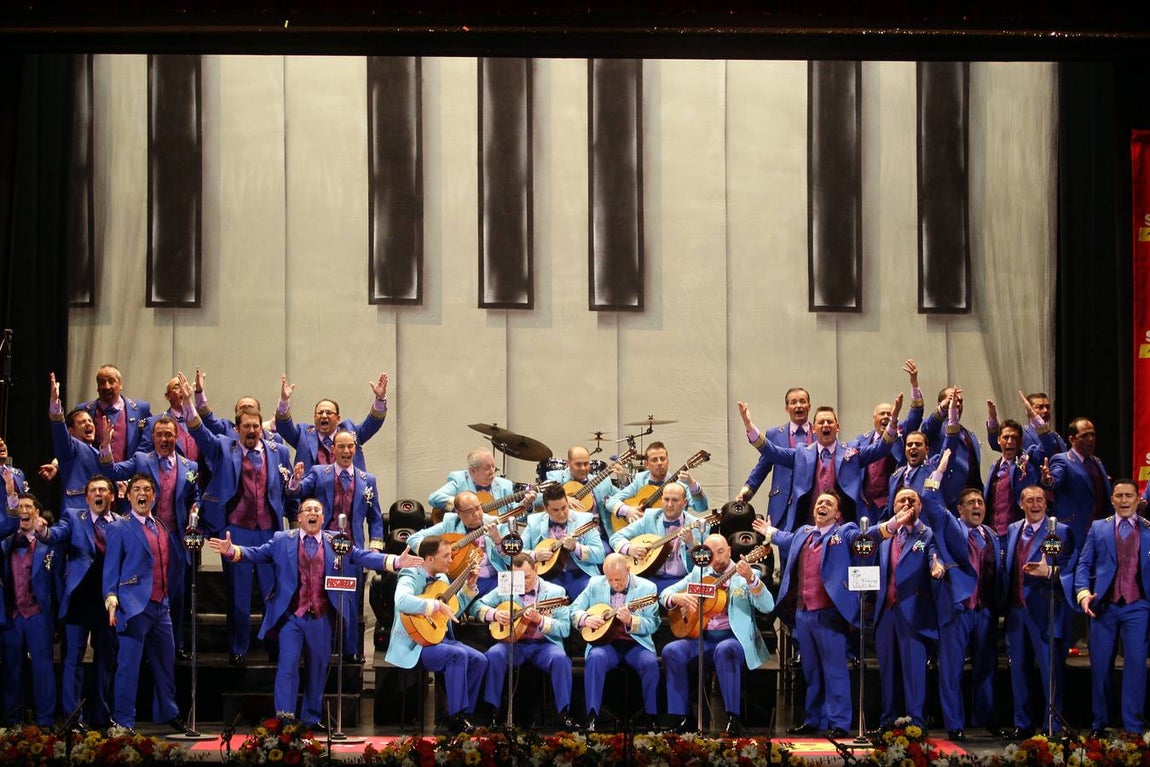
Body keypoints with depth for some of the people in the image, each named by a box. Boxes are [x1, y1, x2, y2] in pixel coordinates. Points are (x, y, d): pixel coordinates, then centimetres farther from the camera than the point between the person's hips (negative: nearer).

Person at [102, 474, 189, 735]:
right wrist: (111, 598, -14)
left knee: (166, 662, 13)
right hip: (134, 606, -6)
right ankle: (124, 721, -1)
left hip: (161, 605, 6)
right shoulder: (119, 528, -1)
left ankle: (169, 714, 25)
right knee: (129, 664, -6)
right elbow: (111, 567, -5)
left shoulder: (162, 527, 17)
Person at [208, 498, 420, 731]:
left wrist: (396, 561, -10)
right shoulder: (282, 540, 4)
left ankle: (312, 717, 26)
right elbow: (256, 553, -1)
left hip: (322, 618, 2)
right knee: (288, 666, -9)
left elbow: (363, 557, 2)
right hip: (291, 616, -2)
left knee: (318, 667, 12)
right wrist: (231, 550, -20)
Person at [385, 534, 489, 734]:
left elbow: (454, 610, 23)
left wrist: (469, 586, 13)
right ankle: (456, 717, -24)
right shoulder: (411, 578, -13)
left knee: (479, 660, -9)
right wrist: (437, 605, -33)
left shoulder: (441, 578, 13)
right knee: (458, 655, -30)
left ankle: (463, 714, -1)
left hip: (438, 638, 9)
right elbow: (402, 601, -37)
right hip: (413, 646, -9)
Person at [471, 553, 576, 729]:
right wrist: (494, 614, -11)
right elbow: (476, 606, 9)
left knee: (560, 659, -32)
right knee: (494, 654, -29)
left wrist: (540, 620, -22)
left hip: (544, 644, -1)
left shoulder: (555, 592, 2)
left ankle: (564, 713, -21)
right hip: (514, 643, 1)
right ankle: (493, 711, -17)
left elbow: (564, 629, -5)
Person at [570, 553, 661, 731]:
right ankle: (592, 716, -30)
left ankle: (650, 716, -13)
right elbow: (574, 610, 10)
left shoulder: (647, 588, -1)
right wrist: (586, 619, -12)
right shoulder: (595, 584, 6)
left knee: (650, 663, -31)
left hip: (636, 643, -1)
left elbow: (652, 625, -5)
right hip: (605, 642, 1)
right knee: (595, 658, -32)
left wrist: (630, 621, -24)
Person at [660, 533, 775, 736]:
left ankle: (734, 717, -31)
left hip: (734, 637, -4)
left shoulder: (745, 575, 4)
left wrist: (751, 579, -28)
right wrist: (678, 598, -9)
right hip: (701, 637, 4)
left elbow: (768, 606, -11)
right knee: (671, 651, -23)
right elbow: (665, 594, 16)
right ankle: (682, 717, -17)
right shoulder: (698, 574, 16)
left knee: (725, 650, -38)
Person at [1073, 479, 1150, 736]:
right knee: (1100, 665, 5)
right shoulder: (1098, 528, 11)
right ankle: (1099, 723, 15)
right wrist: (1083, 592, -9)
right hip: (1104, 606, 2)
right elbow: (1084, 564, 7)